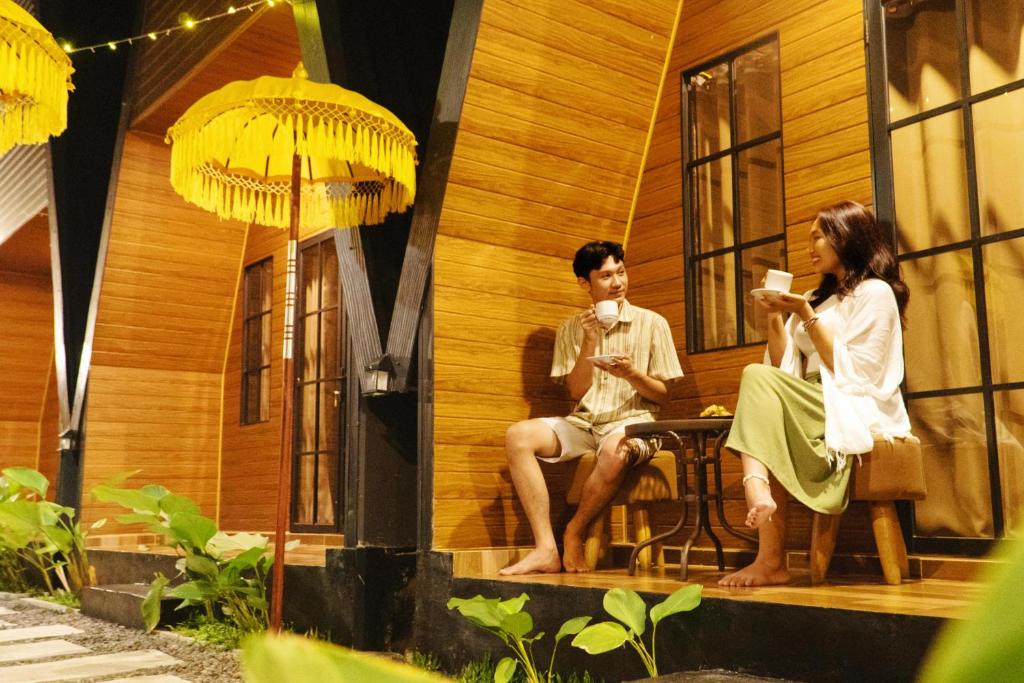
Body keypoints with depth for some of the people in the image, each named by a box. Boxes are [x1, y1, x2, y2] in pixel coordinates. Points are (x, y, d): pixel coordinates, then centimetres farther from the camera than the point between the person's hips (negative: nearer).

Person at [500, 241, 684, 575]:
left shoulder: (652, 323, 3)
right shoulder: (571, 329, 11)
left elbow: (662, 395, 4)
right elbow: (576, 392, 5)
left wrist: (631, 374, -16)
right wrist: (589, 342, -8)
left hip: (632, 422, -3)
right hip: (583, 422, 3)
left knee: (615, 450, -39)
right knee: (518, 436, -23)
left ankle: (574, 535, -12)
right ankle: (546, 549, -26)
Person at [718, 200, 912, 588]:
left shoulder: (875, 293, 0)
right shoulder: (817, 298, 24)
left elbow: (853, 375, -11)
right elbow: (785, 371, 15)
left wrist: (807, 318, -12)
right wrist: (775, 318, 4)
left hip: (855, 414, -6)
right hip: (814, 409, 6)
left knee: (757, 378, -26)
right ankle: (769, 559, -38)